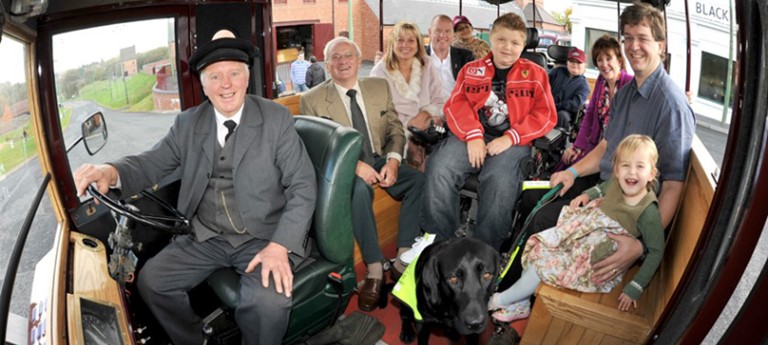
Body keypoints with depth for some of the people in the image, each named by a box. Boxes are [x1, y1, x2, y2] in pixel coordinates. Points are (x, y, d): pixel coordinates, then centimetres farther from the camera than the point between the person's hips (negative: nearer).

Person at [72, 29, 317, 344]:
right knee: (150, 280, -8)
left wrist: (279, 246, -22)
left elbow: (303, 187, -9)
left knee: (268, 301, -29)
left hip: (264, 237, -4)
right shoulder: (187, 123, 6)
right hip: (206, 238, 5)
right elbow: (152, 164, 4)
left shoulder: (276, 119, -6)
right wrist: (111, 171, -22)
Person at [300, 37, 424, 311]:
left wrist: (393, 160, -12)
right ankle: (374, 269, -28)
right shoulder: (312, 100, -1)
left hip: (381, 160, 4)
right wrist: (354, 165, -22)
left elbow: (395, 129, 9)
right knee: (359, 189, -37)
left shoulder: (380, 87, 11)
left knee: (420, 180, -24)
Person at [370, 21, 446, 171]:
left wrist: (424, 114, -13)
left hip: (427, 128, 2)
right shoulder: (380, 71, 4)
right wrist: (408, 124, -14)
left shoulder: (427, 67, 12)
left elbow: (439, 101, 9)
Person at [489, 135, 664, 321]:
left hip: (598, 261, -7)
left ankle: (500, 300, 8)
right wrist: (587, 195, 1)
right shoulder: (616, 182, -6)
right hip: (583, 235, 7)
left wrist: (634, 288, -16)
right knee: (540, 248, -4)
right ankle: (521, 305, 11)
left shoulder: (648, 212, -22)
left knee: (545, 264, -13)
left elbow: (656, 252, -15)